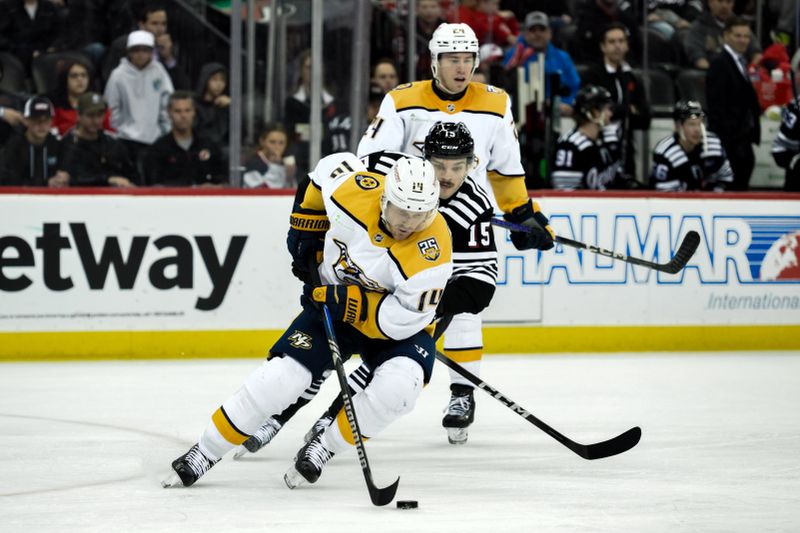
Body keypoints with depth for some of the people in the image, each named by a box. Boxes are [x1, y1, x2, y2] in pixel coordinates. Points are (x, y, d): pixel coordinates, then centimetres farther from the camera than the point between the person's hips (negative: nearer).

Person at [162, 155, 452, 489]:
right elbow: (330, 166, 0)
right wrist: (305, 231, 0)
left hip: (397, 327, -2)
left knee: (397, 387, -30)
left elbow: (401, 320, -27)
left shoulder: (432, 252, -32)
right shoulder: (352, 191, -25)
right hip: (332, 302, 2)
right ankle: (205, 452, 3)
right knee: (281, 377, -13)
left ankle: (323, 449, -7)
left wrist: (347, 303, -31)